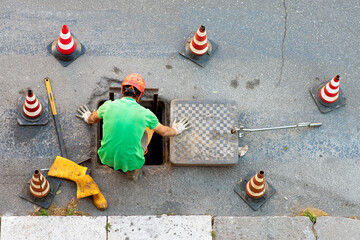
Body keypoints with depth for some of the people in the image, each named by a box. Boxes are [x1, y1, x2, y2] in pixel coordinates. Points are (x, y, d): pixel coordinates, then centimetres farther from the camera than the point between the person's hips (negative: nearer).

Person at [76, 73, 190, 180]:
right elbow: (164, 132, 9)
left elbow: (92, 120, 17)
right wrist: (176, 130, 33)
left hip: (107, 157, 3)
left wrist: (87, 117, 42)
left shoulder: (108, 106, -8)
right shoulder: (145, 114, -12)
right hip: (131, 161, -3)